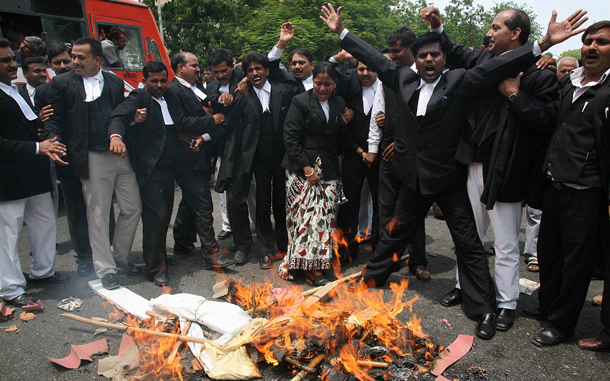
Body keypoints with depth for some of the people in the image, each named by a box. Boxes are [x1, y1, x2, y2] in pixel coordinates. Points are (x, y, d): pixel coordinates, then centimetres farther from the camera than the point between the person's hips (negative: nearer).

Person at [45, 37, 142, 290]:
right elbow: (55, 120, 1)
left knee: (133, 208, 8)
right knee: (98, 216, 3)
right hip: (93, 160, -4)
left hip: (121, 155, 4)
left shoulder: (115, 82, 11)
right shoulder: (62, 83, 1)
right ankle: (105, 269, 16)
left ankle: (120, 258, 27)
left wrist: (119, 136, -4)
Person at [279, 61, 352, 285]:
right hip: (302, 169, -4)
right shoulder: (300, 101, -2)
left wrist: (345, 123, -1)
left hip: (328, 170, 4)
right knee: (304, 215, -7)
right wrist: (306, 167, -12)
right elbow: (291, 137, -7)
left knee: (324, 216, 1)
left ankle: (317, 265, 12)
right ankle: (308, 265, 2)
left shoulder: (339, 104, 12)